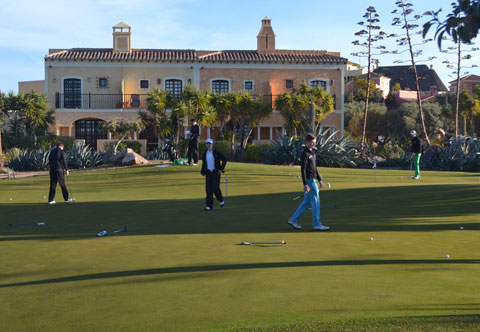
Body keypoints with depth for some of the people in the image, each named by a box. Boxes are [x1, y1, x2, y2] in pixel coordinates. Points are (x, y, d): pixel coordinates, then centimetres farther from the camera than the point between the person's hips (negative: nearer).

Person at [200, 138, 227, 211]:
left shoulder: (217, 153, -7)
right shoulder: (205, 154, 6)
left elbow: (224, 160, -5)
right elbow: (203, 163, 17)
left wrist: (221, 169, -11)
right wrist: (203, 172, 8)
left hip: (216, 172, -4)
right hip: (208, 173, 4)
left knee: (215, 188, -9)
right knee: (208, 189, -5)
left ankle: (221, 200, 22)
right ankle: (209, 205, -2)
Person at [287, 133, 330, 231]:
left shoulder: (313, 152, 15)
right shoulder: (304, 154, -14)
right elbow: (303, 169, -18)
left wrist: (319, 180, 20)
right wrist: (305, 184, -23)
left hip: (313, 180, 9)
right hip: (309, 180, -9)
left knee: (307, 201, 11)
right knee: (316, 202, -5)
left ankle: (293, 220, 16)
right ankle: (317, 224, 1)